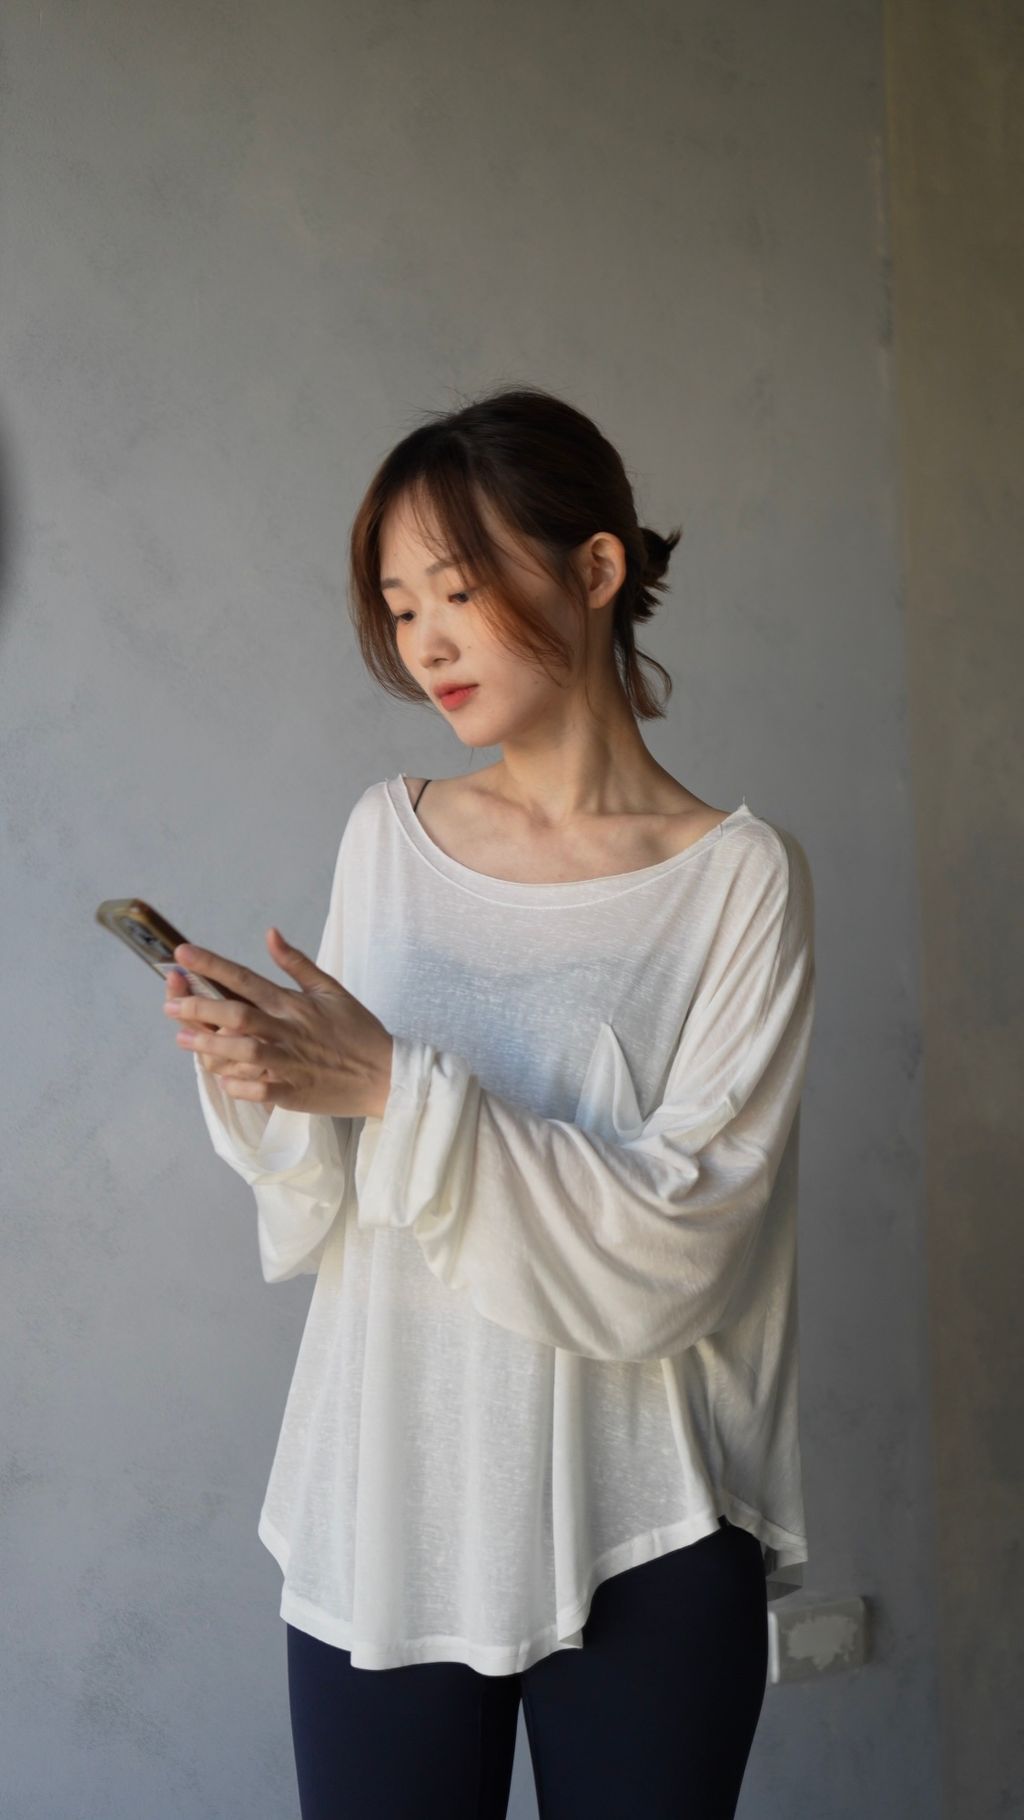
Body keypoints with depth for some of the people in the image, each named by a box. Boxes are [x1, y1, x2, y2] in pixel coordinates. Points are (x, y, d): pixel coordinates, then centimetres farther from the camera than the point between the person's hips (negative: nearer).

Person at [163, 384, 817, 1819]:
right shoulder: (388, 835, 4)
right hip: (379, 1521, 3)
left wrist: (394, 1088, -22)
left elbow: (664, 1254, -16)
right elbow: (318, 1227, 6)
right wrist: (262, 1084, -14)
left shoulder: (737, 877, -8)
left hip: (642, 1545, -3)